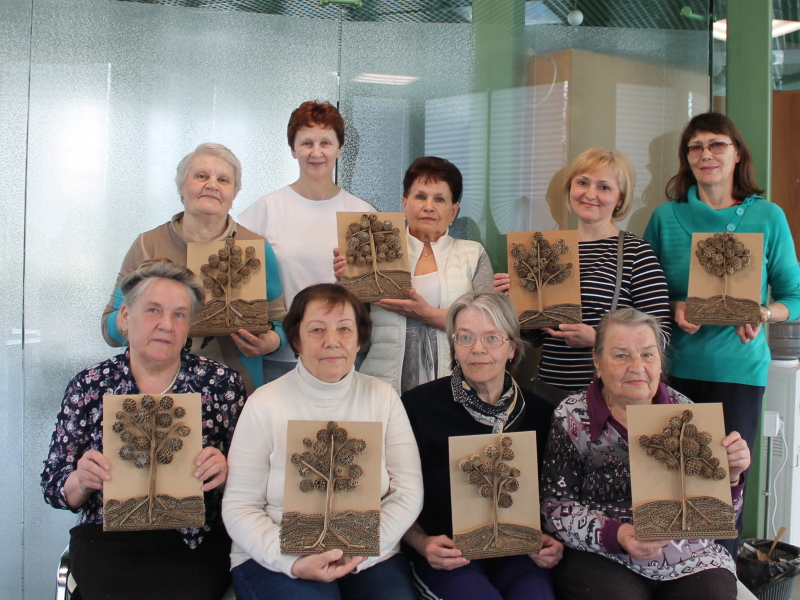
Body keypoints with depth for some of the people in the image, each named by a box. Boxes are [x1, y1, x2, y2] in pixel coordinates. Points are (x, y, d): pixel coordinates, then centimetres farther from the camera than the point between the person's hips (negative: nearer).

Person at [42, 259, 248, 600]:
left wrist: (225, 472, -16)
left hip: (198, 544, 0)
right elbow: (54, 490, 8)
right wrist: (81, 480, -14)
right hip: (109, 541, 0)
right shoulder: (88, 387, 5)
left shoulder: (222, 383, 3)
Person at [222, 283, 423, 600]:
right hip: (275, 561, -2)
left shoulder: (383, 398, 4)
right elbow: (239, 507, -3)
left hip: (371, 560, 2)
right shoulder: (264, 405, -1)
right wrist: (293, 562, -18)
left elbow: (408, 493, 1)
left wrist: (358, 553, -12)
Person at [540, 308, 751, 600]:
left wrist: (729, 475, -10)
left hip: (691, 559, 3)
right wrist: (614, 535, -19)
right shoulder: (571, 419, -1)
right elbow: (556, 508, -4)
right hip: (602, 558, -3)